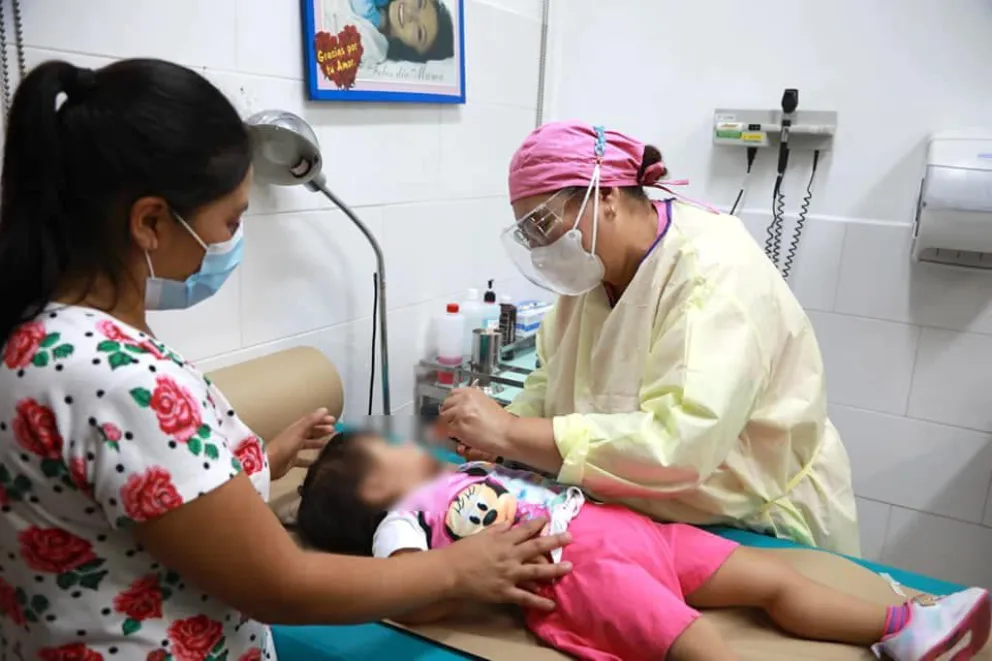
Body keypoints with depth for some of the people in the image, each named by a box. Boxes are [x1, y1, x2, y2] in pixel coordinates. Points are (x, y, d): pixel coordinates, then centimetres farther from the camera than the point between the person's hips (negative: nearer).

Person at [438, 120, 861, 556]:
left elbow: (676, 445, -34)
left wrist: (510, 433, -31)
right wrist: (500, 433, -15)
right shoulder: (597, 269, 0)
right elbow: (552, 382, 4)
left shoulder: (714, 272, -24)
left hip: (754, 531, -6)